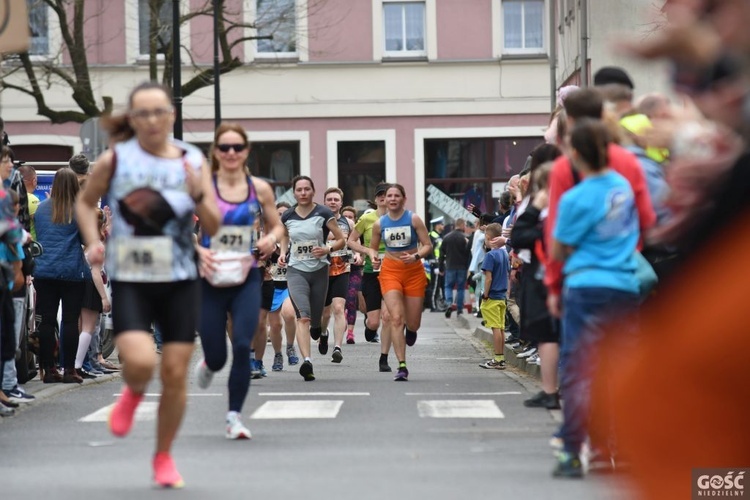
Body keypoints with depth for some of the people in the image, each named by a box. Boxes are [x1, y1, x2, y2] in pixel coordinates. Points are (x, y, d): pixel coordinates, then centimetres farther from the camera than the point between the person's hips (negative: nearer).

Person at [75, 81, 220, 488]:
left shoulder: (193, 160, 1)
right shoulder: (115, 160, -4)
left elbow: (214, 227, -1)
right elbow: (85, 201, 14)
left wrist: (199, 195, -19)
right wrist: (92, 242, -2)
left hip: (180, 282, 2)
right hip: (129, 282, -2)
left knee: (175, 374, 3)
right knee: (141, 362, -23)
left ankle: (164, 456, 24)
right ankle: (133, 393, 16)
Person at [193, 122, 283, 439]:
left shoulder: (260, 189, 3)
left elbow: (276, 226, 14)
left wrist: (271, 239, -8)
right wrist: (198, 250, -20)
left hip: (247, 278, 1)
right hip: (211, 279, -1)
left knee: (242, 346, -16)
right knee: (217, 356, 3)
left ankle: (234, 416, -1)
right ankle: (208, 365, 43)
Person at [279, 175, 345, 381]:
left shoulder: (323, 214, -4)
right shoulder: (287, 217, 4)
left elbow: (341, 240, 0)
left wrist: (327, 249, -18)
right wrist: (282, 253, 7)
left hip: (319, 270, 0)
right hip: (296, 271, 0)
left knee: (315, 319, 9)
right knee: (303, 315, -20)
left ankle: (316, 327, 49)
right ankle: (306, 361, -30)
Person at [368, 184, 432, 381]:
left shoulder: (413, 219, -5)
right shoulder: (379, 223, 1)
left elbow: (428, 246, -4)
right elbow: (373, 247, 14)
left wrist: (416, 256, -23)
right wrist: (373, 256, -8)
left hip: (414, 271, 0)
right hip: (390, 271, 0)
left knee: (413, 323, 4)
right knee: (396, 318, -15)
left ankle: (410, 329, 46)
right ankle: (402, 366, -14)